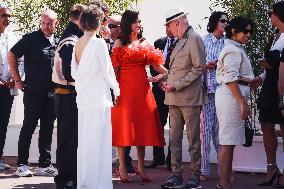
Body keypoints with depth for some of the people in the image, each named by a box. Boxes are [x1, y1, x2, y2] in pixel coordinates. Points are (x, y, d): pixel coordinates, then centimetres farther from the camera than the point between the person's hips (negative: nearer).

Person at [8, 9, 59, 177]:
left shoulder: (58, 42, 10)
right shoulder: (31, 38, -5)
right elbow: (12, 55, -2)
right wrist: (18, 80, -3)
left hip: (52, 92, 5)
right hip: (33, 92, -5)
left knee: (48, 128, 8)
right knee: (29, 127, -3)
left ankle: (45, 165, 14)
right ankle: (22, 164, 2)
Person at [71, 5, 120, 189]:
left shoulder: (78, 44, 6)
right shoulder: (99, 43, -12)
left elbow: (74, 72, 11)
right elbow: (107, 71, -8)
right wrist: (116, 88, 7)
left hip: (83, 98, 7)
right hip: (99, 98, -7)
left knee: (84, 140, 12)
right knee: (98, 140, -3)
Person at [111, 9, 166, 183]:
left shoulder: (145, 43, 13)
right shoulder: (120, 43, 1)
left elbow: (157, 64, 9)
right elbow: (114, 69, -4)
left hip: (142, 89, 4)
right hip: (125, 88, -4)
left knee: (143, 126, 5)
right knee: (124, 126, -2)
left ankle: (141, 167, 13)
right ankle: (122, 168, 4)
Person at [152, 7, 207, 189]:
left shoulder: (194, 39, -9)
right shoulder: (180, 41, 16)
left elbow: (198, 68, -14)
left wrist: (176, 85, -16)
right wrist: (165, 77, 10)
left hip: (189, 98, -8)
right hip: (174, 99, 8)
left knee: (193, 139, 0)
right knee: (175, 138, 7)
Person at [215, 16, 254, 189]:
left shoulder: (236, 49, 21)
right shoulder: (233, 50, -12)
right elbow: (231, 79, -19)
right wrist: (243, 103, -22)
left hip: (232, 96, 11)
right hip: (232, 96, -11)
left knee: (228, 142, 11)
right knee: (228, 142, -9)